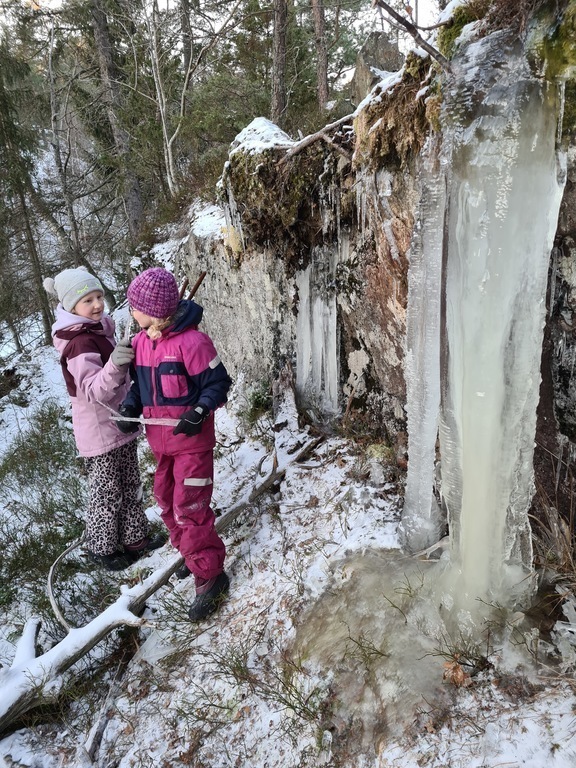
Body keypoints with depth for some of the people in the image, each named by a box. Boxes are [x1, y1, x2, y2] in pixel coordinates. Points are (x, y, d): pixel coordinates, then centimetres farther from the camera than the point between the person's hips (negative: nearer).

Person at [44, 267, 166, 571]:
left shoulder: (100, 327, 4)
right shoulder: (80, 344, -25)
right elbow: (94, 391, -36)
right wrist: (114, 365, -50)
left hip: (120, 423, 9)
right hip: (100, 430, -9)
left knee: (130, 485, 20)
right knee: (106, 492, 8)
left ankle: (135, 537, 37)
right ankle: (102, 549, 28)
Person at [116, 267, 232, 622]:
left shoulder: (191, 340, -20)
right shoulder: (140, 342, 4)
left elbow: (217, 382, -14)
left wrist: (200, 411, -29)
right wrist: (130, 406, -4)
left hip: (192, 440, -8)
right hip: (160, 440, 8)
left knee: (190, 508, -7)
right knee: (168, 502, 18)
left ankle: (210, 575, 8)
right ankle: (191, 554, 39)